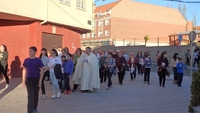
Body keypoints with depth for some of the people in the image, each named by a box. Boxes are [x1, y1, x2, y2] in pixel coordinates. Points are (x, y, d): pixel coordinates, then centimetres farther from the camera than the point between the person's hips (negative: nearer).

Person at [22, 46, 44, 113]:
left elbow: (42, 70, -5)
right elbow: (24, 70, 11)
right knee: (30, 95, -7)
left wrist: (40, 80, -11)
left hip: (36, 79, 0)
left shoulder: (38, 60, -5)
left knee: (35, 94, 12)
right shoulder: (26, 60, 2)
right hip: (29, 79, 1)